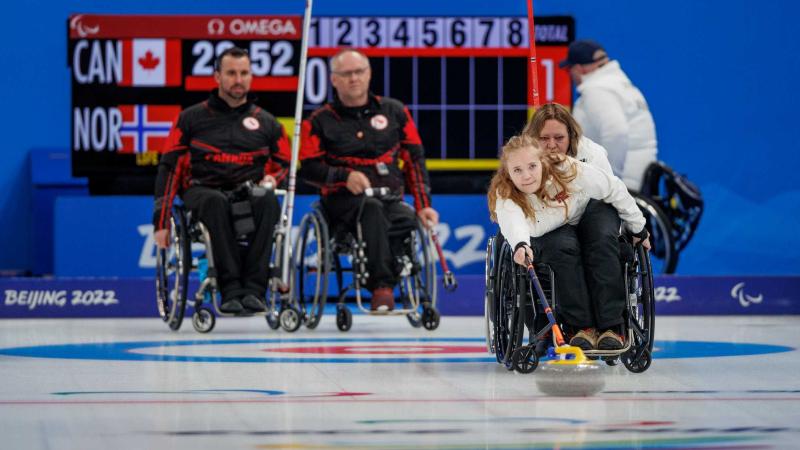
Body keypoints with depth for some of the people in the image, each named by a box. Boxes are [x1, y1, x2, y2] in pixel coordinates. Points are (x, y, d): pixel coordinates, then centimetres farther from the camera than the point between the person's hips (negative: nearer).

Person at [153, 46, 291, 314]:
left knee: (267, 201, -36)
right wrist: (161, 221, -1)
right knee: (216, 202, -40)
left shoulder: (266, 122, 19)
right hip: (203, 190, -2)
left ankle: (253, 290, -41)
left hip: (248, 195, 2)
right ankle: (231, 290, -44)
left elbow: (285, 163, 25)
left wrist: (273, 178, -1)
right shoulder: (192, 118, 12)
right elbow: (170, 169, 8)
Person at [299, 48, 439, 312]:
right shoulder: (319, 121, 10)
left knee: (407, 220, -34)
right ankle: (382, 286, -50)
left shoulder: (394, 111, 16)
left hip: (391, 198, 3)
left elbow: (414, 159, 14)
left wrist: (423, 204, 2)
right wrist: (345, 176, -15)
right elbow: (308, 168, 2)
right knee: (372, 210, -39)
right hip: (344, 201, -3)